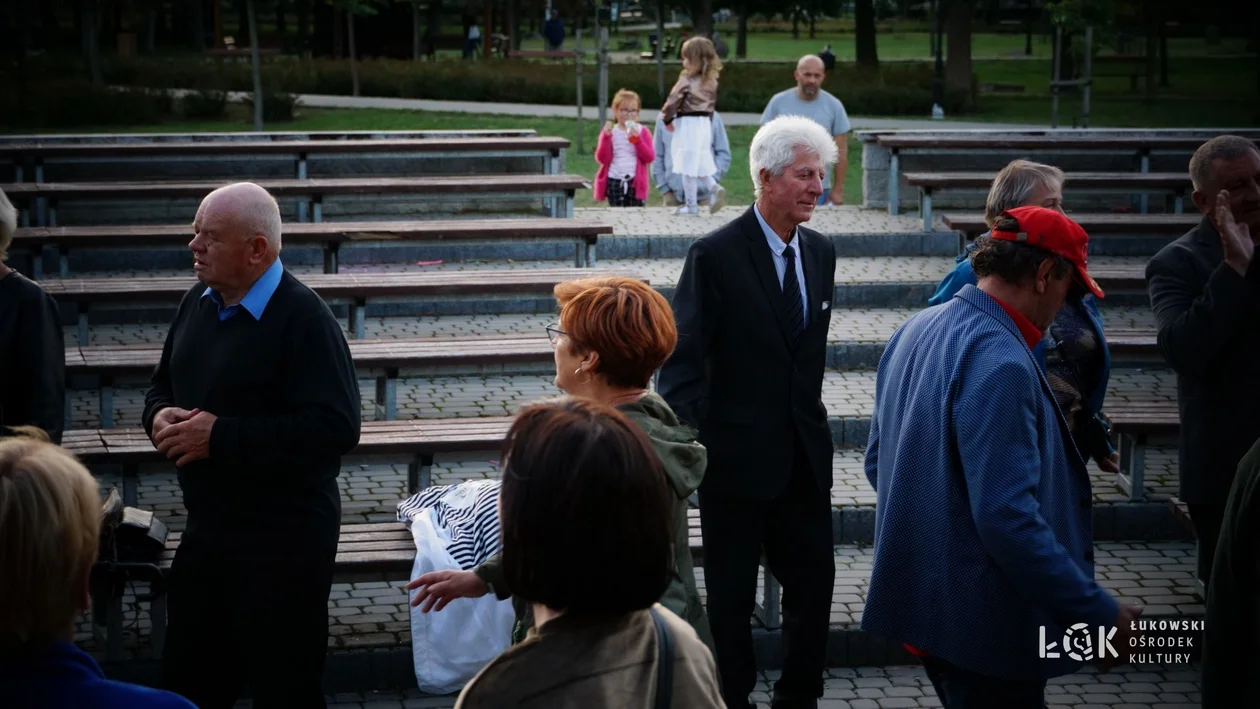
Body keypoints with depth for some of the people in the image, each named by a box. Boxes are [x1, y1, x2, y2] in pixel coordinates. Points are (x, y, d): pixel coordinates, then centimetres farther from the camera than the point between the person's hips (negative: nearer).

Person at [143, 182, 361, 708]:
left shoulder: (303, 320, -18)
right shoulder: (199, 303, 7)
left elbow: (335, 428, -27)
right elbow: (162, 385, 21)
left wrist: (222, 436, -25)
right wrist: (159, 417, -4)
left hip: (284, 545, -8)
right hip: (206, 528, 8)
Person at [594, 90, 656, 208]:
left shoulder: (642, 132, 6)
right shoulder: (609, 132, 7)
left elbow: (650, 157, -4)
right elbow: (602, 158, -3)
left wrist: (637, 139, -14)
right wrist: (606, 137, -13)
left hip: (636, 183, 0)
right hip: (614, 183, 0)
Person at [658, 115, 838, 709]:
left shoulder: (820, 252, 6)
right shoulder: (714, 256, -13)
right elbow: (682, 364, -16)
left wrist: (811, 422, 16)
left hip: (804, 455, 6)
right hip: (737, 455, -6)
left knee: (814, 585, 12)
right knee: (731, 596, 8)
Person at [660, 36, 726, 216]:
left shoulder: (686, 79, -13)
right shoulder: (711, 81, 7)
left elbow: (672, 101, -11)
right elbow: (711, 106, 13)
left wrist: (667, 119, 4)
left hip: (688, 124, -7)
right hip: (705, 124, 7)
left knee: (688, 166, -1)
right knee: (699, 164, 18)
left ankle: (691, 204, 2)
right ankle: (714, 189, -3)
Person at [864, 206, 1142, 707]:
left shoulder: (915, 331, 6)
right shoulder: (1000, 364, -23)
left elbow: (878, 462, 16)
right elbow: (1009, 520, -28)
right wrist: (1099, 615, -22)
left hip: (921, 601, 9)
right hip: (982, 625, -9)